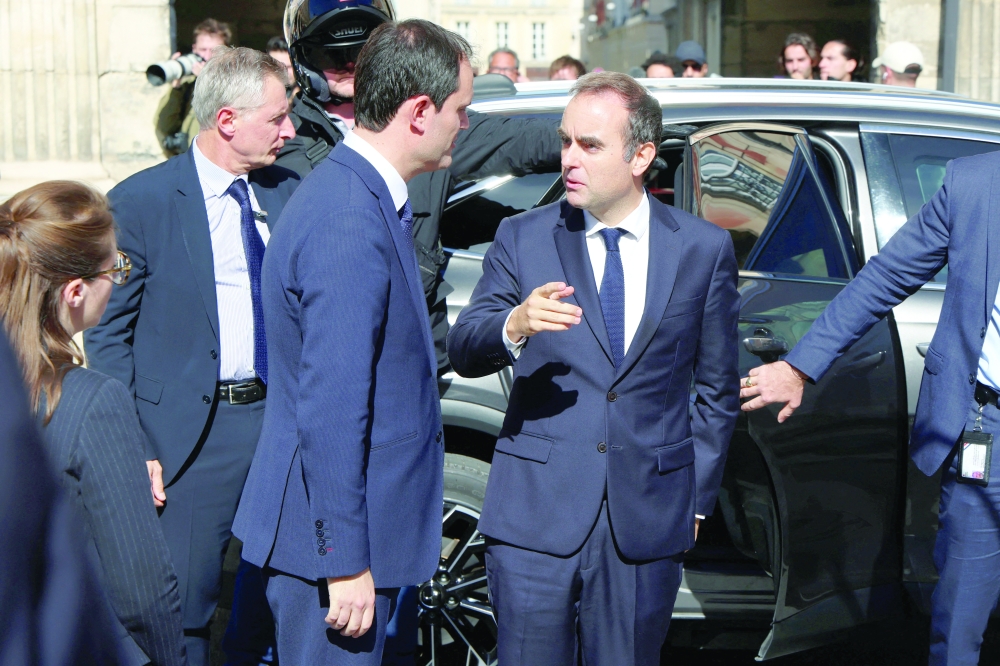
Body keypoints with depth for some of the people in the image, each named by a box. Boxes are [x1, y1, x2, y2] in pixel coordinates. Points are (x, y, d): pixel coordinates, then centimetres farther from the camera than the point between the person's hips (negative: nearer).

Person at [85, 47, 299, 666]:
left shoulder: (289, 191, 6)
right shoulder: (142, 201, -8)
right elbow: (108, 333, -6)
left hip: (284, 420, 4)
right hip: (194, 433, -4)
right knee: (179, 614, 2)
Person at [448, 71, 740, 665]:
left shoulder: (704, 249, 4)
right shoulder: (523, 238, 4)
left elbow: (717, 388, 10)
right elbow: (463, 351, -5)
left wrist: (697, 499, 9)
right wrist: (514, 326, -26)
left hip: (648, 523, 0)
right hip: (535, 516, 0)